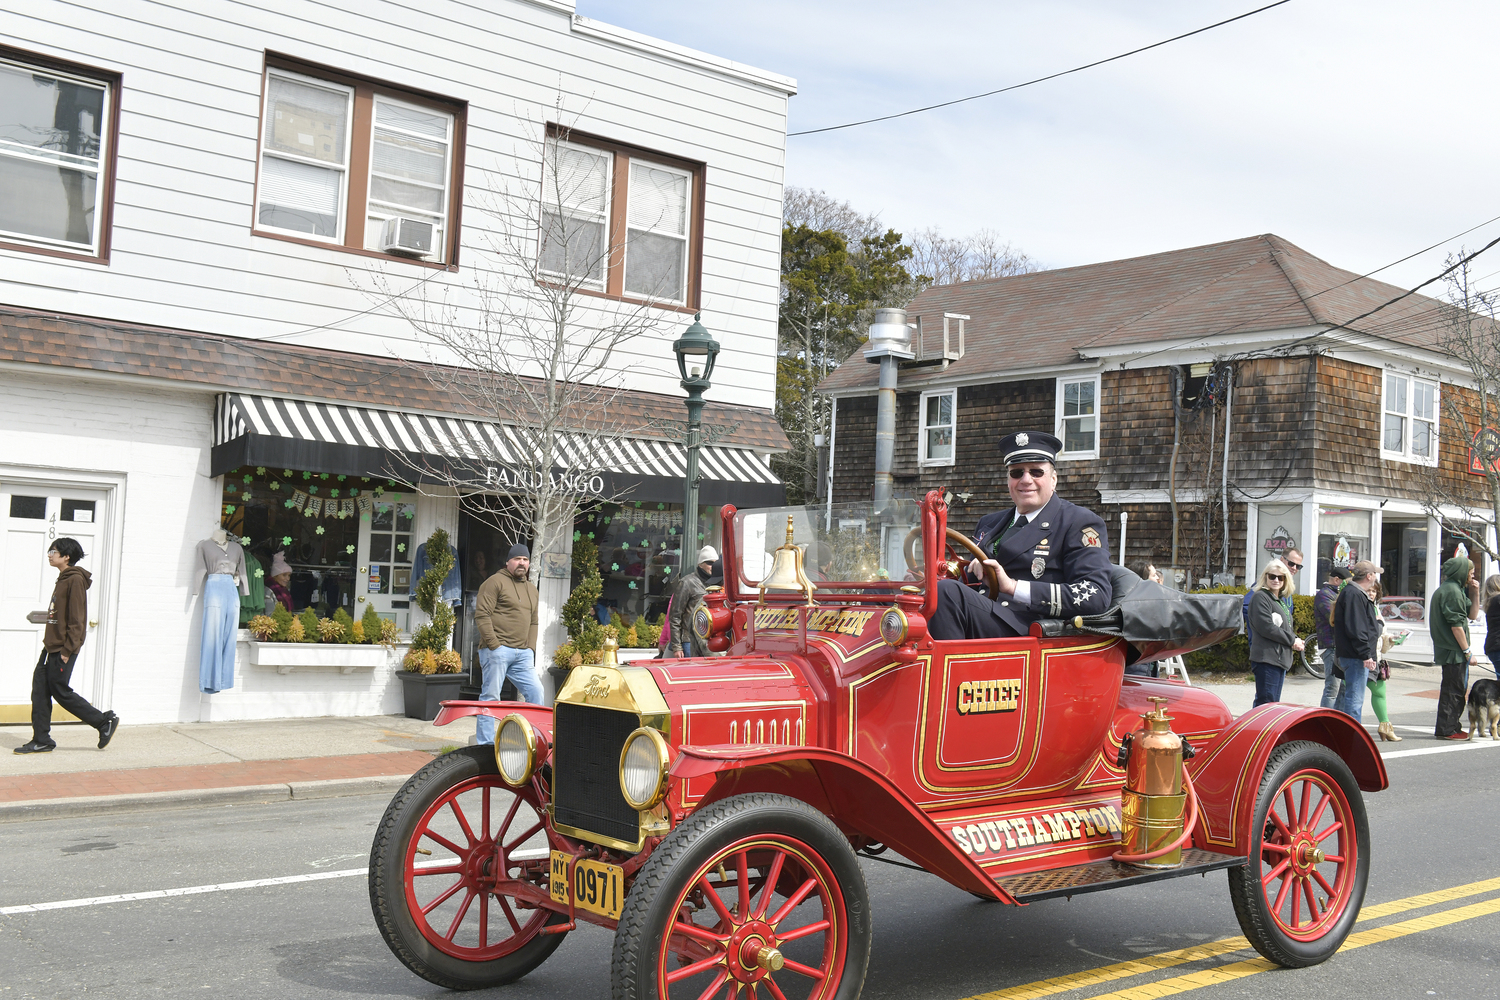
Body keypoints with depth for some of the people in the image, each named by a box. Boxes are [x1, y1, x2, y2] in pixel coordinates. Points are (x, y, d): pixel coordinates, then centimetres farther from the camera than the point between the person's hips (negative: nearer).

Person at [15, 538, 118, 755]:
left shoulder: (75, 580, -15)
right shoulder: (62, 579, 15)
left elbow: (77, 619, -19)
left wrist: (67, 650, -20)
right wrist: (49, 641, 16)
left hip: (63, 649, -10)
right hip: (51, 645, 10)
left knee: (60, 691, -4)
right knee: (40, 688, 6)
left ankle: (105, 721, 6)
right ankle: (41, 741, 10)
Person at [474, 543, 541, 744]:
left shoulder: (531, 589, 20)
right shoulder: (495, 582, -3)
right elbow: (482, 614, -10)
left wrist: (531, 648, 9)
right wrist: (493, 644, -14)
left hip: (523, 654, 7)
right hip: (497, 650, -7)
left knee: (535, 691, 0)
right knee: (491, 696, -3)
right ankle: (485, 743, 3)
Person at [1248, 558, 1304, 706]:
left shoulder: (1282, 600, 22)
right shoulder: (1261, 597, -7)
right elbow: (1266, 627, -17)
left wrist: (1296, 642, 3)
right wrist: (1292, 640, -11)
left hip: (1281, 659, 9)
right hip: (1266, 658, -9)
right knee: (1266, 704, -13)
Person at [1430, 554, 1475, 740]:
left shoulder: (1456, 589, 19)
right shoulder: (1452, 591, -15)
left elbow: (1471, 613, 23)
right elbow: (1456, 625, -20)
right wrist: (1467, 651, -18)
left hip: (1449, 650, 11)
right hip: (1454, 650, -11)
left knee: (1457, 689, 16)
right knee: (1454, 690, -7)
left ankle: (1452, 726, 23)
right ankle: (1446, 730, -3)